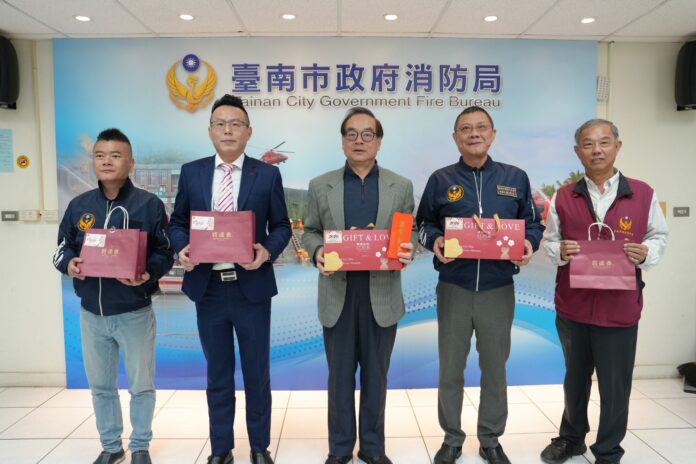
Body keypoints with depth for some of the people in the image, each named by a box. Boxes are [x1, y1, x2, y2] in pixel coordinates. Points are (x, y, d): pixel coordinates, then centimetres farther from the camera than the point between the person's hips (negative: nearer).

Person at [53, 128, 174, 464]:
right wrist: (69, 264, -12)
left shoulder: (149, 204, -9)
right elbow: (62, 247, 10)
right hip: (91, 313, 4)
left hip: (134, 313, -4)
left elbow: (165, 253, -8)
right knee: (100, 385, 17)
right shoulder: (79, 205, 4)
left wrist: (147, 273, -27)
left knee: (141, 385, 10)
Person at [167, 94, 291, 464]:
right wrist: (182, 248, -12)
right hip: (207, 287, 2)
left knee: (257, 372, 11)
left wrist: (267, 251, -17)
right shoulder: (191, 172, 4)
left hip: (252, 287, -1)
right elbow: (177, 223, 8)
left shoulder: (268, 175, -1)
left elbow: (281, 226, 2)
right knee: (217, 374, 15)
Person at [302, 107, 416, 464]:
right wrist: (318, 251, -14)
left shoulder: (401, 187, 5)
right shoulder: (320, 186, 5)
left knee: (375, 374, 12)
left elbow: (409, 233, 6)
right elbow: (310, 232, 7)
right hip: (338, 293, 0)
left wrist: (407, 251, -15)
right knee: (340, 375, 10)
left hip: (381, 294, 0)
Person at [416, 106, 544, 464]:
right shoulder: (440, 180, 4)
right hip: (454, 288, 0)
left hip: (498, 289, 1)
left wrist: (529, 243, -11)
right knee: (450, 368, 9)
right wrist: (435, 240, -13)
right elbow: (423, 223, 8)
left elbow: (532, 223, 10)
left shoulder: (516, 178, 6)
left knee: (495, 368, 12)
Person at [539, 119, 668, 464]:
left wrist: (646, 254, -13)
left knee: (615, 386, 9)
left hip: (620, 308, -1)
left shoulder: (643, 194, -2)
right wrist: (559, 250, -16)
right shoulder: (563, 197, 1)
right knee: (575, 378, 20)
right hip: (572, 305, 2)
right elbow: (548, 240, 6)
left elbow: (659, 235, 8)